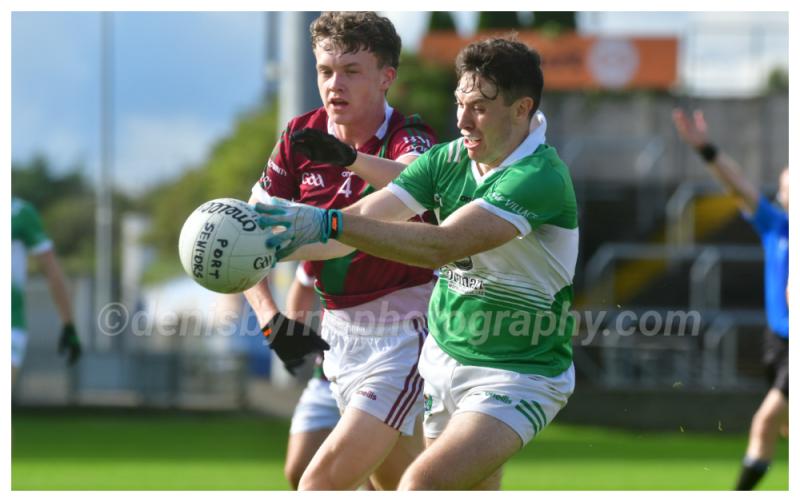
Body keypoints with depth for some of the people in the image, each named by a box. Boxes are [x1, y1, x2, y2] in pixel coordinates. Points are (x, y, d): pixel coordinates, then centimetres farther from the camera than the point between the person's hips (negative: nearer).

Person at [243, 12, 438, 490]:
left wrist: (350, 158, -59)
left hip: (404, 329, -6)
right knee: (398, 484, 15)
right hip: (339, 332, 6)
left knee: (325, 477, -17)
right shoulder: (301, 137, 1)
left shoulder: (408, 137, -14)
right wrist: (271, 318, -15)